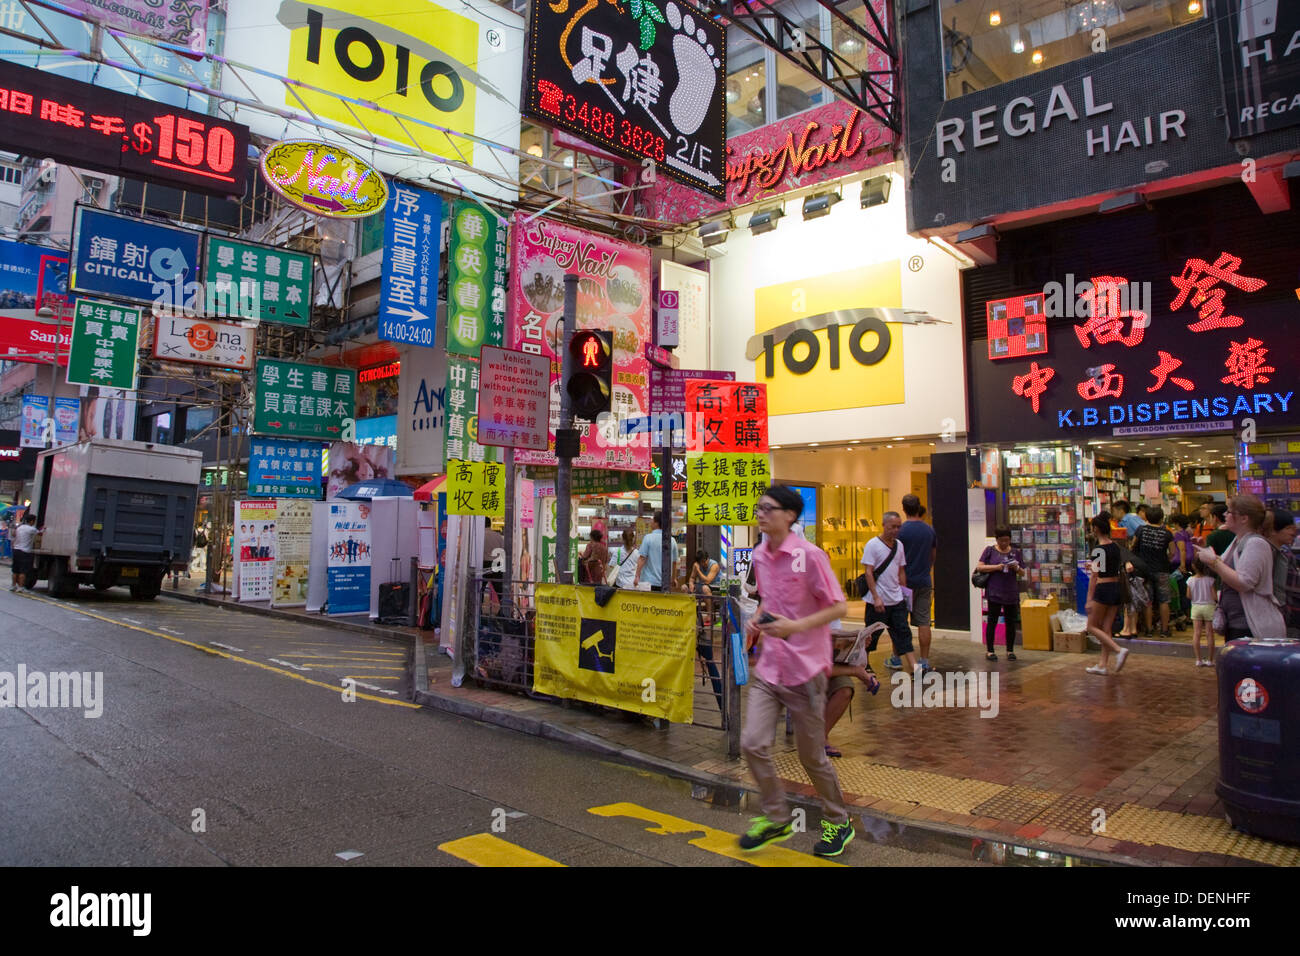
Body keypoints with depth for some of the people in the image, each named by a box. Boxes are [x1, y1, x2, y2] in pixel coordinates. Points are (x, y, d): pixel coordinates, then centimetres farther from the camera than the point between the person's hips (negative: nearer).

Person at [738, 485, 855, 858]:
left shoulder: (809, 555, -15)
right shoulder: (759, 556, 6)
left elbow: (838, 607, -12)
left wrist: (795, 626, -23)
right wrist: (757, 620, 2)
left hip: (804, 671, -5)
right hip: (767, 668, 6)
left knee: (811, 755, 7)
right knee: (753, 744, -2)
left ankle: (838, 823, 31)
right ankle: (776, 819, 21)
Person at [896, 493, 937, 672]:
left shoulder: (901, 530, -10)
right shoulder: (929, 530, 5)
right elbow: (933, 555, 16)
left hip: (906, 582, -4)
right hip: (924, 582, 4)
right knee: (923, 622, 4)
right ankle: (925, 661, 5)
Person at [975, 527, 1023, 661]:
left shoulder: (1016, 552, 10)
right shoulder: (990, 550, 3)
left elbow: (1022, 573, 13)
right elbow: (979, 567, -4)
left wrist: (1016, 568, -9)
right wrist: (996, 567, -15)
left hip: (1011, 593, 3)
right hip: (994, 592, -3)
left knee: (1011, 622, 7)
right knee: (992, 621, 0)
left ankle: (1010, 650, 18)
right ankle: (990, 650, 7)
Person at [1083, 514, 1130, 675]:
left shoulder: (1098, 550, -14)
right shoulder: (1116, 547, 7)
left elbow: (1094, 576, -15)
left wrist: (1089, 599, -14)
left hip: (1103, 589, -8)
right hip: (1117, 588, 8)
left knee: (1092, 627, 4)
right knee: (1106, 628, 11)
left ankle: (1119, 650, -12)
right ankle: (1103, 665, 12)